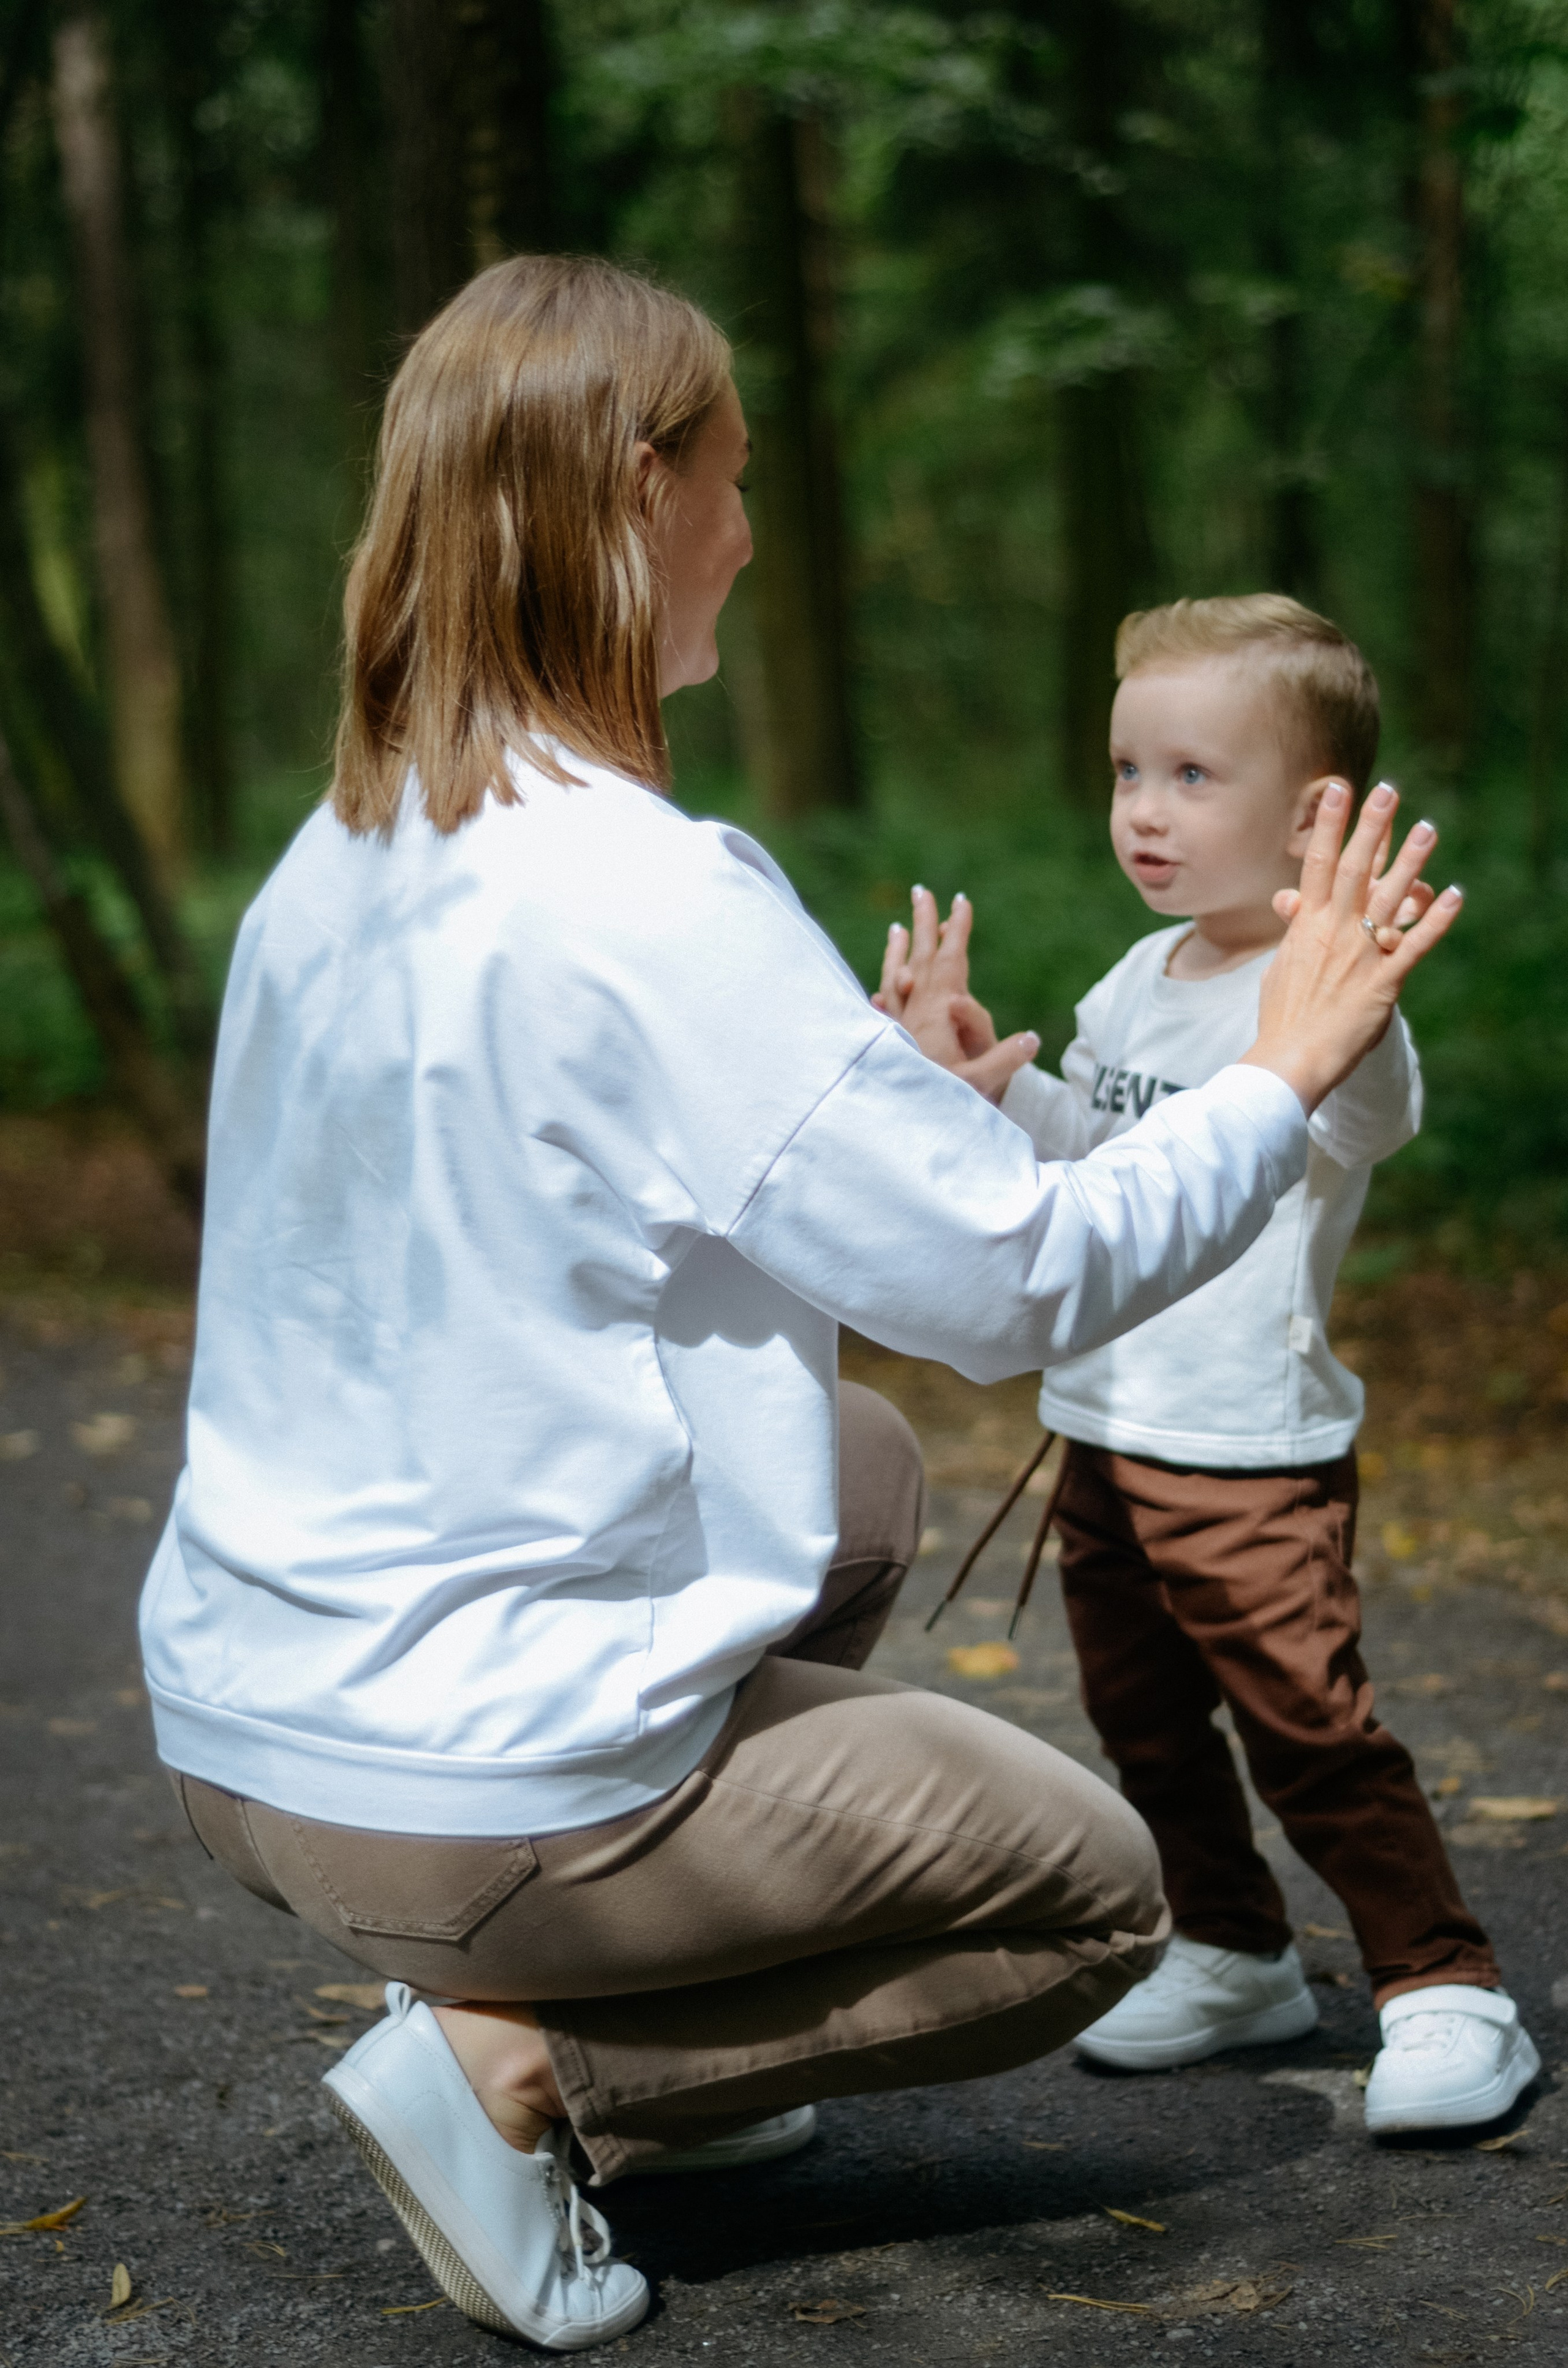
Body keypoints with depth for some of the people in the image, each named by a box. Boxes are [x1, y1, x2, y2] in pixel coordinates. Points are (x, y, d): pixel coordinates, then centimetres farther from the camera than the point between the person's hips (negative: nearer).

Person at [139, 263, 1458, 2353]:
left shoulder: (338, 865, 5)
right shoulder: (648, 901, -22)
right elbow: (1021, 1285, -16)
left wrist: (912, 1106, 25)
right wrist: (1285, 1071, 0)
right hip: (471, 1787, -8)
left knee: (862, 1468, 28)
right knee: (1095, 1890, 13)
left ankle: (644, 2056, 21)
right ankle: (524, 2062, -2)